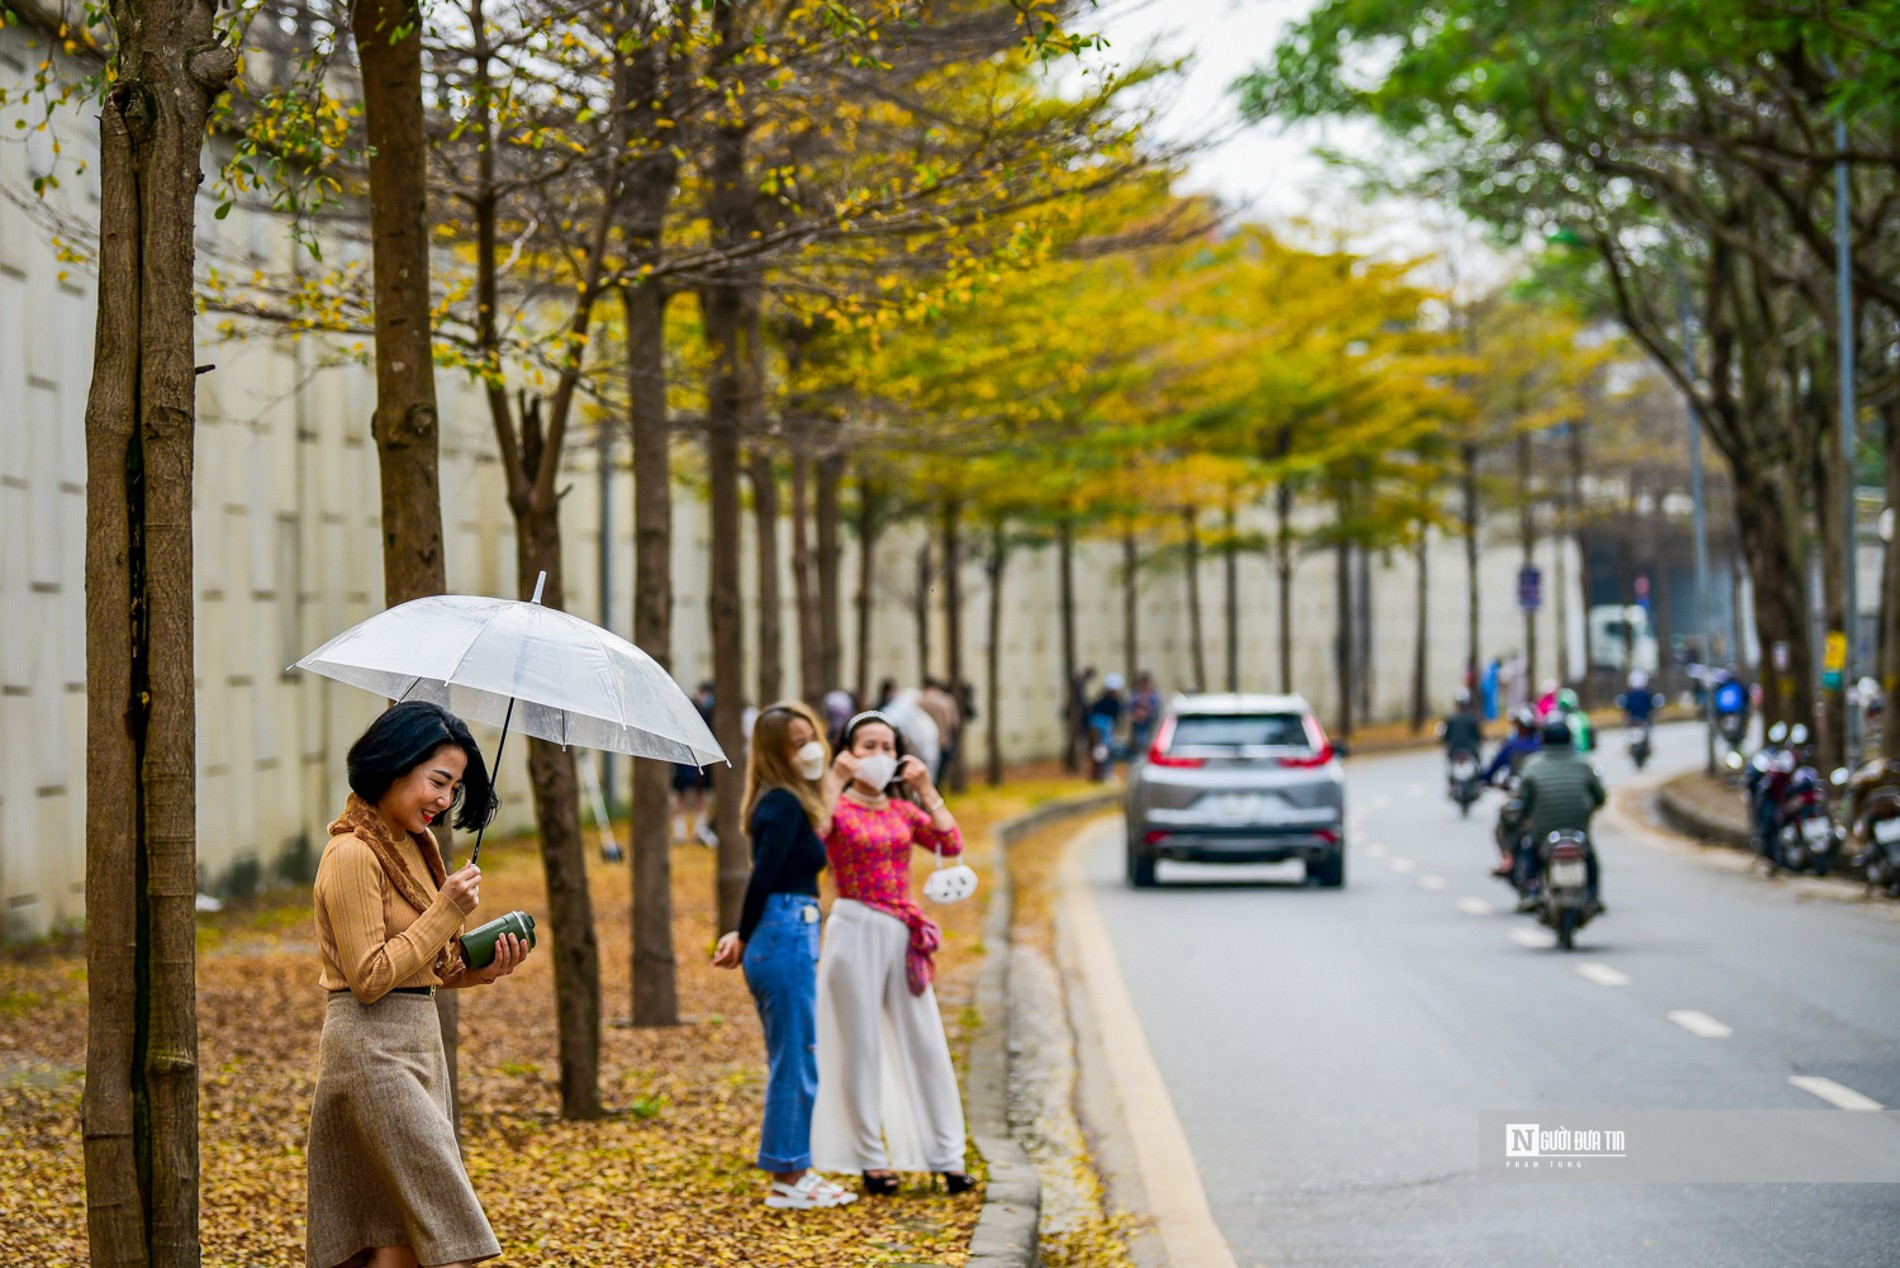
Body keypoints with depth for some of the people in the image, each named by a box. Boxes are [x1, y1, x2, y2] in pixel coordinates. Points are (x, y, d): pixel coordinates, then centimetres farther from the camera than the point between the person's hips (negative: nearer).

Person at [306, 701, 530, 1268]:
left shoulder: (415, 846, 13)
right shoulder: (353, 854, -15)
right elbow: (370, 978, -18)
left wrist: (482, 968, 2)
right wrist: (447, 912, -17)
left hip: (417, 1043, 9)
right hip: (372, 1047, -9)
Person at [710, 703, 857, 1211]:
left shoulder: (791, 803, 15)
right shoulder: (784, 805, -14)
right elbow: (762, 878, -18)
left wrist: (745, 938, 3)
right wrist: (745, 938, -5)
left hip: (790, 941, 10)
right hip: (786, 940, -10)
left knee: (793, 1064, 15)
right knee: (795, 1064, -3)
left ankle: (795, 1173, 23)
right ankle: (786, 1181, 3)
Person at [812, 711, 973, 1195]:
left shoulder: (904, 810, 12)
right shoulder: (838, 808, -3)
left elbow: (952, 843, -1)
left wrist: (926, 789, -4)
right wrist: (835, 783, -22)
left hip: (904, 935, 5)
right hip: (856, 932, -5)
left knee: (926, 1044, 4)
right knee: (860, 1046, 1)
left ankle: (946, 1155, 10)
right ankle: (871, 1159, 8)